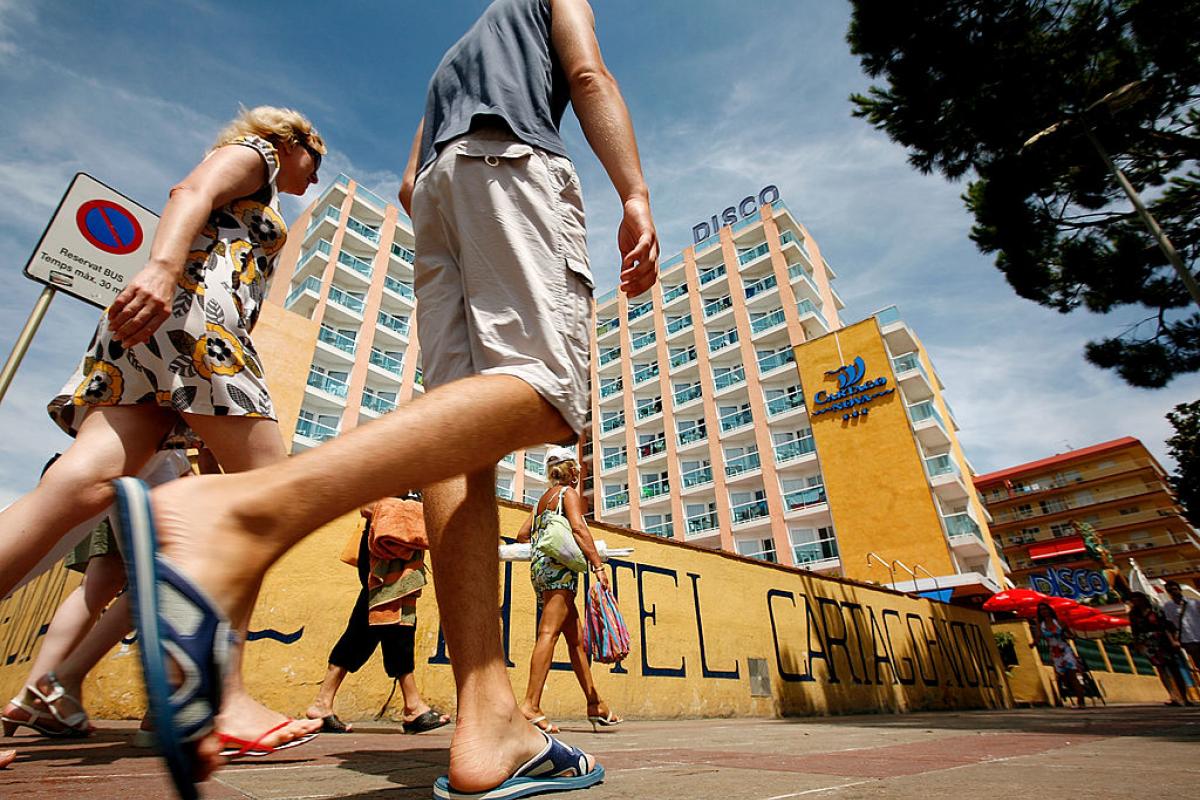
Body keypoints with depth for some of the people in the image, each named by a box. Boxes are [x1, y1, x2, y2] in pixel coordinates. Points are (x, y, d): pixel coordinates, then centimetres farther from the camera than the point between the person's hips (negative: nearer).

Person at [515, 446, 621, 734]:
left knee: (576, 637, 10)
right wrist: (598, 565, -21)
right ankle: (531, 705, -18)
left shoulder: (542, 498, 22)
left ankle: (595, 704, 14)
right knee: (549, 634, -13)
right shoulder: (569, 492, 0)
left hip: (539, 567, 9)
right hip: (559, 567, -8)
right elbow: (578, 527, -16)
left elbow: (523, 534, 21)